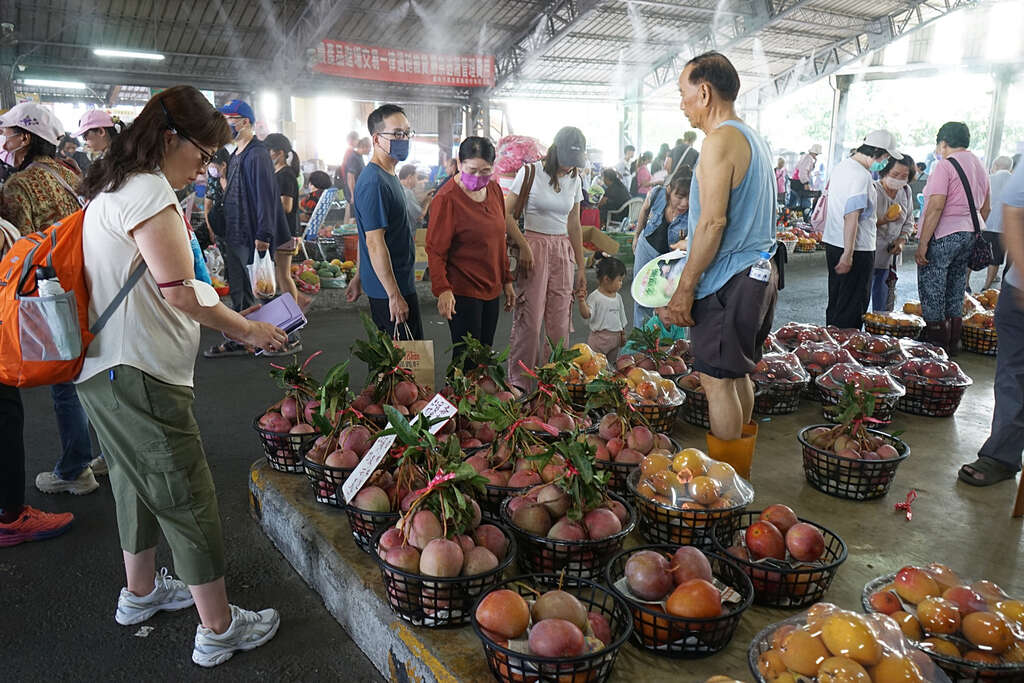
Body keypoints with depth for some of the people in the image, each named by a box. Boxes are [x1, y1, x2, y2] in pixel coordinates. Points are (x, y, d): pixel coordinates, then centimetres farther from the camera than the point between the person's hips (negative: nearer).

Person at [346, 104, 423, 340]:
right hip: (389, 288, -10)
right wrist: (395, 296, -23)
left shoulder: (388, 176, 14)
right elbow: (375, 243, -23)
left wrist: (360, 277, 25)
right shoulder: (374, 183, -19)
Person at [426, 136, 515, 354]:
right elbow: (435, 250, -15)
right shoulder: (447, 198, -13)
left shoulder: (494, 189, 7)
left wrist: (506, 281, 18)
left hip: (491, 289, 7)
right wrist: (442, 289, -27)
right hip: (462, 292, -7)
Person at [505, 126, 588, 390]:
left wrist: (581, 266, 14)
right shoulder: (530, 172, -4)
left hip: (563, 250, 4)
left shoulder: (574, 180, 10)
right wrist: (524, 247, -13)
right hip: (534, 247, -4)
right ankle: (518, 385, 3)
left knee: (560, 323, 3)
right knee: (529, 320, -7)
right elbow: (506, 213, -5)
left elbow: (574, 225, 15)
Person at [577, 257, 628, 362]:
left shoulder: (618, 297, 10)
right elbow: (586, 315, -17)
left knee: (611, 363, 13)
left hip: (615, 338, 6)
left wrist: (623, 335, 19)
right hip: (599, 337, -6)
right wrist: (582, 301, -31)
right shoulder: (594, 297, -10)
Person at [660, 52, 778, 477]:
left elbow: (713, 221, -21)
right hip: (758, 271, 10)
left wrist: (685, 289, -18)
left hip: (728, 281, -10)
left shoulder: (721, 141, -14)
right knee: (737, 374, 18)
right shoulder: (752, 139, 17)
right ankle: (740, 471, 30)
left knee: (717, 381, -3)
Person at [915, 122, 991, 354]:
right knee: (956, 291, 17)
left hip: (943, 235, -8)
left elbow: (936, 207, -19)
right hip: (970, 233, 8)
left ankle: (936, 345, 3)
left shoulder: (945, 165, -11)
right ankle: (953, 344, 23)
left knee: (932, 293, 0)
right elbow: (986, 208, 19)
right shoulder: (980, 166, 15)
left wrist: (922, 244, -18)